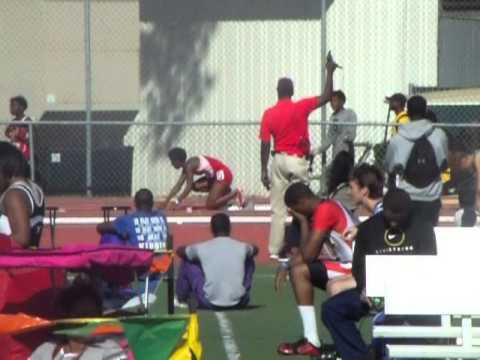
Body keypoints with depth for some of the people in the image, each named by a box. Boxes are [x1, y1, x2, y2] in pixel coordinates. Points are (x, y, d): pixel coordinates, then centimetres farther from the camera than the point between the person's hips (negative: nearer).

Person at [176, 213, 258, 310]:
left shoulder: (202, 248, -2)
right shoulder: (242, 247, 2)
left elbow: (180, 251, 21)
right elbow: (255, 249, 29)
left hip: (210, 303, -2)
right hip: (238, 303, 2)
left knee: (187, 262, 19)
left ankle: (182, 299, 37)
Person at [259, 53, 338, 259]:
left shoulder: (269, 114, -2)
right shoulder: (301, 108, -8)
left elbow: (265, 144, -3)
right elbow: (326, 97, -7)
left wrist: (264, 170, 3)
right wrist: (330, 72, 1)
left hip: (279, 161, 3)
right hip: (298, 160, -3)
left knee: (278, 209, 9)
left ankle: (274, 249, 9)